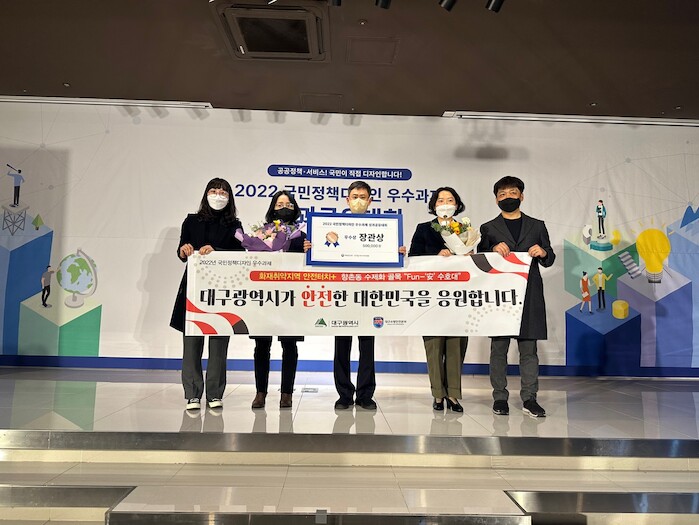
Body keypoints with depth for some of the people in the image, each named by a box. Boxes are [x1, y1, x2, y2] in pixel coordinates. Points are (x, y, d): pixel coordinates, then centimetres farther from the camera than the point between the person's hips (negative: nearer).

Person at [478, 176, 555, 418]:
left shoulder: (536, 226, 15)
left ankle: (529, 398, 11)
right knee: (498, 348, 3)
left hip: (529, 296, 1)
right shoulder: (488, 228, 11)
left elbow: (549, 259, 15)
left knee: (529, 348, 3)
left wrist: (543, 252, -7)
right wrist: (494, 250, -13)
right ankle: (500, 397, 11)